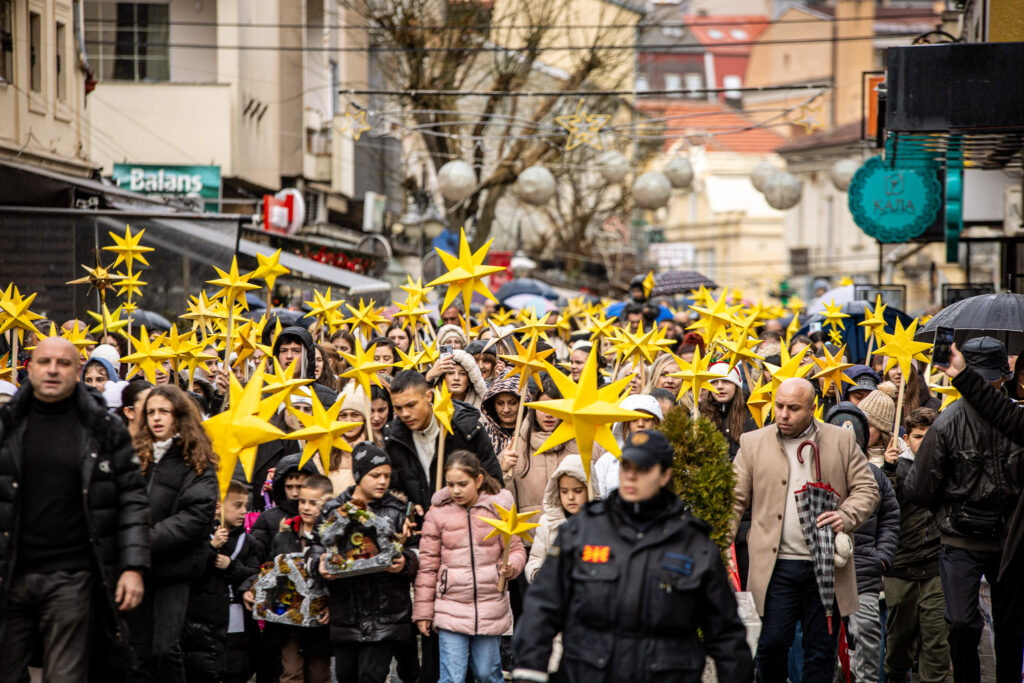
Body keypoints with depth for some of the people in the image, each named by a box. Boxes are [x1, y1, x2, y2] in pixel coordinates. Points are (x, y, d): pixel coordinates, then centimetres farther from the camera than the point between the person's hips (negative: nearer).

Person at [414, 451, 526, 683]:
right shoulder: (438, 513, -1)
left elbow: (516, 549, 7)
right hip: (450, 609, -1)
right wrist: (423, 610, 4)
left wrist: (511, 566, -17)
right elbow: (427, 564, 4)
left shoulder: (498, 508, 0)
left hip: (490, 609, 1)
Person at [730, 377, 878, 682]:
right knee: (772, 644, -5)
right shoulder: (753, 443, 6)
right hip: (776, 566, 0)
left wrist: (846, 516, -12)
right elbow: (735, 499, 5)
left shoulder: (842, 441, 6)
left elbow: (867, 488, 7)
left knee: (822, 649, 5)